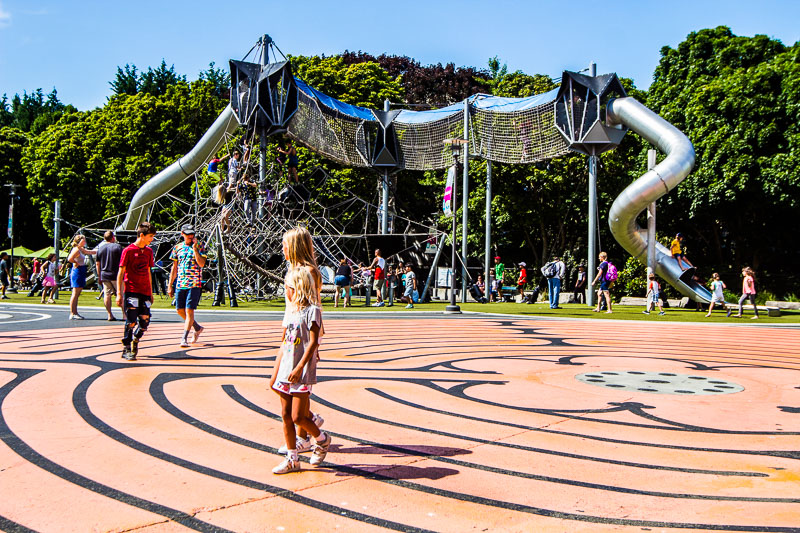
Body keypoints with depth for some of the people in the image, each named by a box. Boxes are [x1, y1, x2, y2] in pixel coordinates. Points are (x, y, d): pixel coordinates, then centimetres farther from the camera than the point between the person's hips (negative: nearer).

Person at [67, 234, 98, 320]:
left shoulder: (81, 249, 16)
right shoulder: (76, 250, -13)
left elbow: (91, 252, 29)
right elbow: (70, 258, -27)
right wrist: (76, 263, -13)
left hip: (81, 273, 10)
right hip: (77, 272, -10)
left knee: (77, 294, 12)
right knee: (75, 294, -8)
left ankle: (75, 313, 16)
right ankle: (72, 314, -6)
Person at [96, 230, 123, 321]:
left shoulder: (100, 248, 7)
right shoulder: (117, 246, -6)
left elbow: (98, 264, 10)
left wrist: (99, 276, 17)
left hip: (104, 275, 4)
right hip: (116, 275, -4)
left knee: (107, 294, 7)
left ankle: (110, 315, 7)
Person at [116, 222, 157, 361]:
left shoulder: (149, 251, 13)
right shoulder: (128, 251, -5)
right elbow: (120, 273, -5)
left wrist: (151, 292, 19)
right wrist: (119, 294, -10)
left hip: (145, 292, 5)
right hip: (131, 291, -5)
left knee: (145, 321, 2)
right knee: (131, 322, -6)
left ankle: (135, 340, 29)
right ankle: (126, 350, 6)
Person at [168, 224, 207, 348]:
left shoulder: (199, 246, -1)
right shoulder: (178, 247, 11)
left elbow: (202, 264, -14)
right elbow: (174, 268, 16)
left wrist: (194, 248, -18)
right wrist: (170, 285, 14)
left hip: (194, 284, -5)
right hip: (180, 284, 5)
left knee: (189, 310, -10)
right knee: (180, 310, 9)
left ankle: (184, 338, -8)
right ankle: (198, 328, 30)